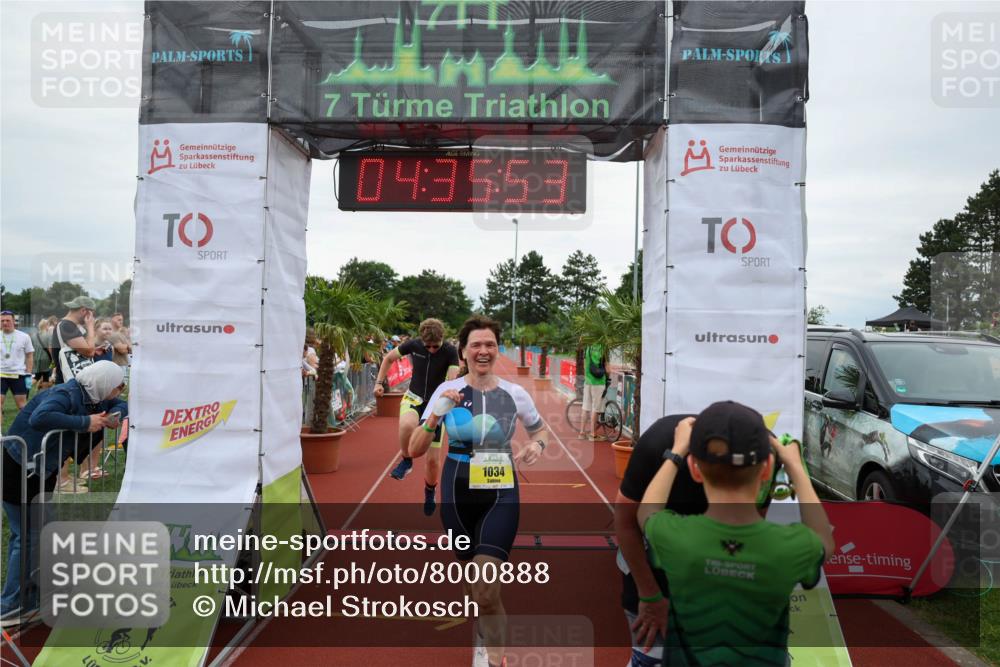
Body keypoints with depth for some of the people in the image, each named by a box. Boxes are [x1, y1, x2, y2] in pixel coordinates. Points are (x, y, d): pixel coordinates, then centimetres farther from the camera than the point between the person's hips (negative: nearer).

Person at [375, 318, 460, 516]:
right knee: (407, 425, -38)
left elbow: (453, 381, -28)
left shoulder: (450, 351, -16)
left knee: (433, 458, 3)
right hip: (413, 398, 1)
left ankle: (430, 493, 33)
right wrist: (379, 382, 1)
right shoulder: (413, 345, -10)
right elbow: (388, 358, 8)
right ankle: (406, 461, -8)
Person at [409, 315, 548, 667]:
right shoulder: (447, 390, -6)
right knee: (471, 578, 20)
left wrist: (536, 446, -10)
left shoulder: (515, 394, -5)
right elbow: (414, 450, -6)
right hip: (457, 493, 2)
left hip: (500, 495, -1)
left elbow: (540, 431, 13)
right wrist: (436, 414, -22)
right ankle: (485, 632, 52)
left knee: (486, 590, -14)